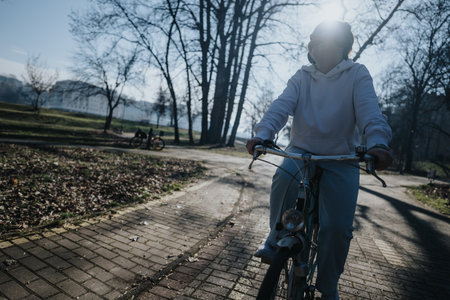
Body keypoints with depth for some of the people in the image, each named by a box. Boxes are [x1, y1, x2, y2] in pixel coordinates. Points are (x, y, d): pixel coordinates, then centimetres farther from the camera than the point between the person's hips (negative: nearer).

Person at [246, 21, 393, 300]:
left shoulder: (357, 74, -1)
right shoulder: (303, 76, 4)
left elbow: (369, 111, -18)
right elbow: (282, 106, -13)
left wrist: (378, 143, -39)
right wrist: (261, 135, -31)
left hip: (341, 157, 0)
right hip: (302, 149, 1)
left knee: (338, 226, -4)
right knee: (283, 179, -33)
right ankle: (276, 239, -6)